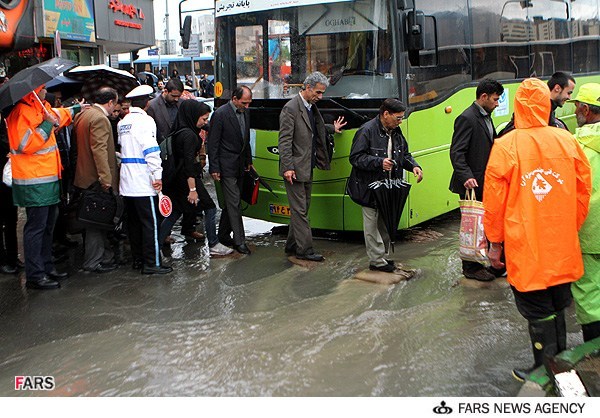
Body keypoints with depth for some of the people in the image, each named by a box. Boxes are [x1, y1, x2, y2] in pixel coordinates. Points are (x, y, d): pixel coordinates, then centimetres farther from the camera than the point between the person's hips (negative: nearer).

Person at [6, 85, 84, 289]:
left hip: (48, 178, 10)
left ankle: (47, 267, 27)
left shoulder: (40, 108, 15)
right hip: (34, 182, -10)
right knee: (36, 227, -6)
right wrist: (47, 124, -20)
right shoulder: (21, 112, -15)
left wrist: (75, 109, 49)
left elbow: (57, 115, 38)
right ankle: (34, 276, 0)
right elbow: (26, 144, -24)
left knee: (47, 226, 16)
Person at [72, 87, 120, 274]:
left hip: (84, 175, 10)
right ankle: (93, 262, 6)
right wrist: (105, 177, -25)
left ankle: (105, 256, 25)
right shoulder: (100, 119, -17)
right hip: (96, 179, -10)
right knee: (97, 221, -1)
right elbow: (99, 149, -24)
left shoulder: (82, 115, 13)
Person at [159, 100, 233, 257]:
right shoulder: (189, 135, -19)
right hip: (187, 178, -9)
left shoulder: (179, 131, 8)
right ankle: (213, 245, 10)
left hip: (177, 178, 9)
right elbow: (188, 163, -22)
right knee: (210, 208, 2)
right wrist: (192, 189, -21)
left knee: (176, 211, 15)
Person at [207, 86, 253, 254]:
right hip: (226, 167, -8)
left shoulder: (245, 113, 9)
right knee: (234, 202, -7)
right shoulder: (220, 114, -14)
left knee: (231, 202, 14)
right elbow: (212, 143, -12)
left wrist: (248, 161, 19)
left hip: (239, 166, 8)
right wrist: (214, 168, -14)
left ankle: (223, 235, 26)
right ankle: (239, 241, -2)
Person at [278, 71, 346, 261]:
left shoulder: (311, 107, 12)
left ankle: (292, 245, 25)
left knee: (302, 208, 15)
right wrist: (287, 167, -23)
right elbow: (284, 140, -18)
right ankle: (304, 249, 3)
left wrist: (332, 128, 23)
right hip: (295, 169, -9)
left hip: (307, 168, 9)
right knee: (300, 210, -3)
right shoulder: (291, 108, -15)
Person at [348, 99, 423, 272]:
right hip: (370, 189, -8)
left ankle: (383, 256, 29)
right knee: (372, 225, 0)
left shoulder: (396, 132, 11)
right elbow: (355, 157, -17)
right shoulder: (367, 131, -15)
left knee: (386, 224, 16)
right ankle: (376, 261, 9)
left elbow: (405, 154, 21)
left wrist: (414, 166, 1)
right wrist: (379, 162, -27)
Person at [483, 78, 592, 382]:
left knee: (539, 313, 8)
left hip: (525, 250, -4)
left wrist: (495, 242, 3)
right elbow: (584, 192, 6)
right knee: (556, 309, 19)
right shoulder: (568, 141, -1)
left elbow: (494, 201, -9)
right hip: (562, 250, 4)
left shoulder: (505, 146, -12)